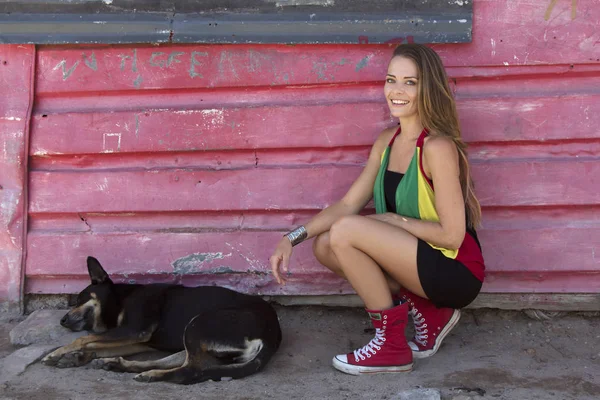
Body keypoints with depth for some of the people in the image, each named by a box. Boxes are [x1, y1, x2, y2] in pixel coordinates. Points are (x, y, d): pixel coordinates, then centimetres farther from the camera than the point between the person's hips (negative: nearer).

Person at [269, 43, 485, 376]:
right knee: (325, 246, -3)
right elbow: (348, 204, 2)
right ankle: (425, 311, 6)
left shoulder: (437, 148, -21)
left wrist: (394, 220, -12)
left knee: (345, 231, -21)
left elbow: (451, 235, -22)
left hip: (455, 272, -8)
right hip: (418, 259, 8)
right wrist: (292, 238, -7)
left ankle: (391, 346, -5)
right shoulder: (386, 142, 4)